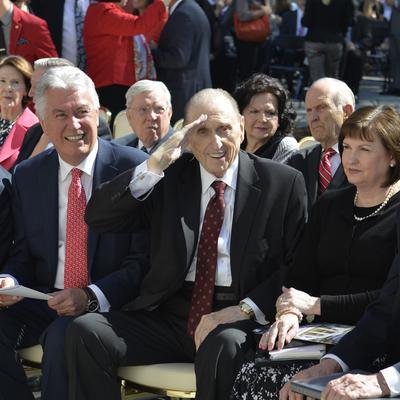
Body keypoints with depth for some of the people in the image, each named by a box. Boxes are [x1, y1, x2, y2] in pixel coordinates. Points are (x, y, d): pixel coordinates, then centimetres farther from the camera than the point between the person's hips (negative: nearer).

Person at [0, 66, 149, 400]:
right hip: (44, 299, 4)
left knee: (64, 335, -34)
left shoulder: (135, 168, -6)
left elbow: (144, 259, -8)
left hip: (108, 305, -4)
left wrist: (91, 296, -21)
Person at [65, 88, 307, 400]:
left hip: (236, 319, -3)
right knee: (84, 331, -20)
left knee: (225, 345, -39)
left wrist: (245, 309, -16)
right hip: (170, 314, 3)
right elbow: (97, 217, 2)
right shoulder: (170, 179, 11)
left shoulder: (283, 183, 4)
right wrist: (156, 163, -9)